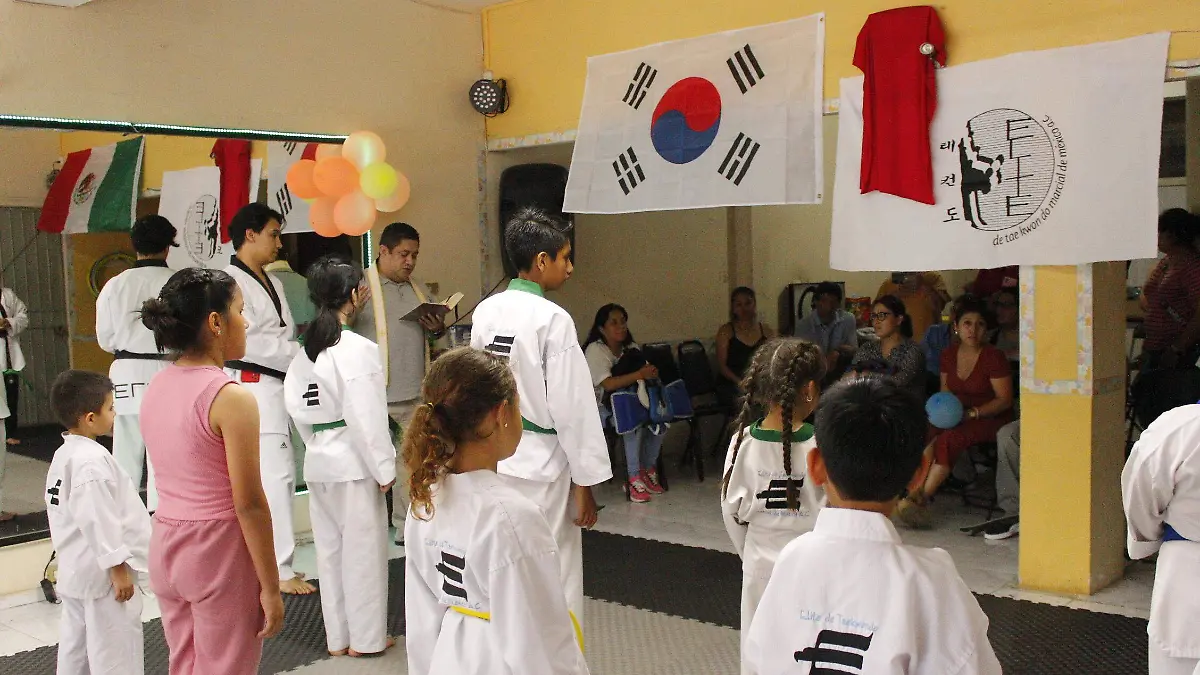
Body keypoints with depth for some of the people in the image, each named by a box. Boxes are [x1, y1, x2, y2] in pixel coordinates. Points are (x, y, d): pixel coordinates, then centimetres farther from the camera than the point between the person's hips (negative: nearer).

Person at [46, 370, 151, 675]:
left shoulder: (64, 454, 10)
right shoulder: (92, 461, -22)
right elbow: (98, 520, -25)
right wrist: (118, 568, -19)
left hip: (75, 571, 10)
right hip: (103, 573, -10)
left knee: (76, 648, 19)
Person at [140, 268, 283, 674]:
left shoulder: (156, 387, 3)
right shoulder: (231, 397, -19)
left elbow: (174, 478, 8)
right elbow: (249, 505, -18)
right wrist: (270, 587, -11)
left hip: (166, 546, 7)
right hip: (220, 552, -7)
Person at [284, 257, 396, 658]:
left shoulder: (306, 349, 5)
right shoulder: (357, 349, -18)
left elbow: (295, 405, 7)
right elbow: (367, 417, -19)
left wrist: (317, 442, 13)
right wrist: (385, 467, -11)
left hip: (319, 462, 7)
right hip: (354, 463, -7)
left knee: (330, 548, 15)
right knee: (363, 549, 6)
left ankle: (337, 636, 26)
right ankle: (366, 638, 16)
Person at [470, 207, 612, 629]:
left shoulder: (486, 311, 4)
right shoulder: (553, 319, -17)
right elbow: (572, 406, -15)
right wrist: (585, 483, -8)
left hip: (494, 457, 7)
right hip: (542, 464, -7)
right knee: (555, 580, 4)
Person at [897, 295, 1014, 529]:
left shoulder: (994, 357, -8)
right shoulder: (949, 355, 10)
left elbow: (1004, 400, -8)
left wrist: (971, 413, -19)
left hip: (992, 420, -5)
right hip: (956, 417, 5)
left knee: (949, 438, -34)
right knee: (926, 435, -28)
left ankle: (920, 497, -36)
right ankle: (917, 495, -38)